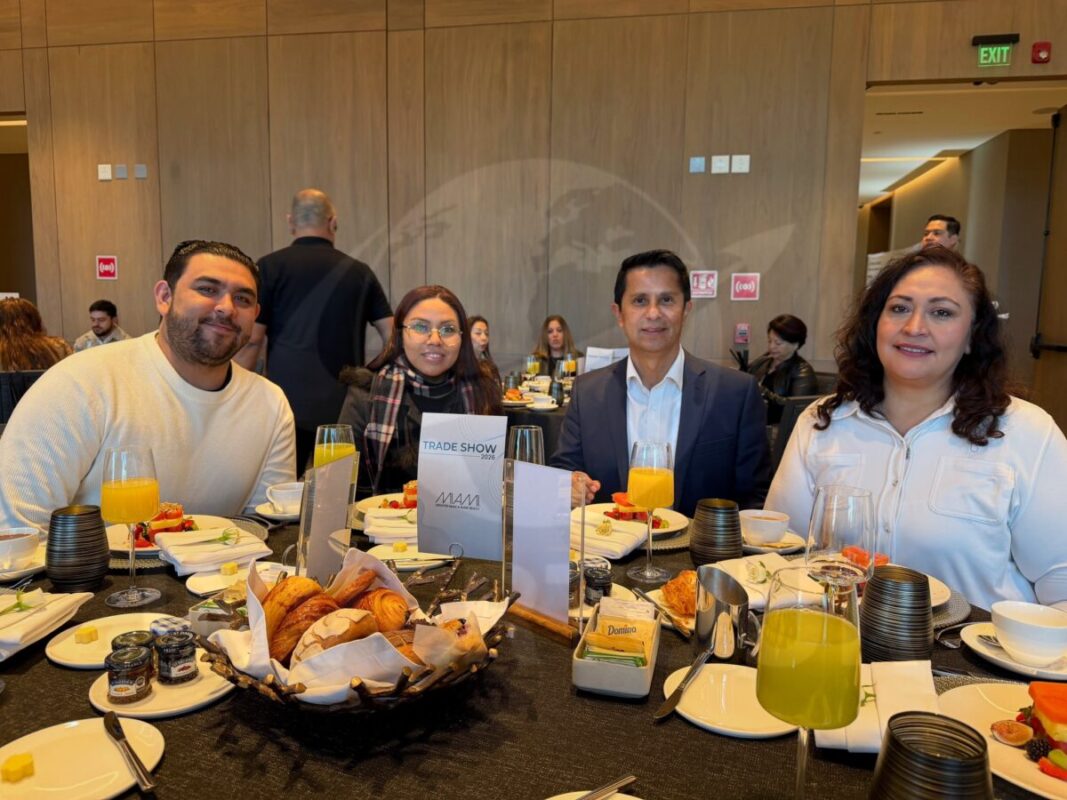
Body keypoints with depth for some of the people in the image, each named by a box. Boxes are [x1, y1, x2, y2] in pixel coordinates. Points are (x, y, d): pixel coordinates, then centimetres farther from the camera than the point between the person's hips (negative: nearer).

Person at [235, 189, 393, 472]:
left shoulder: (270, 267, 0)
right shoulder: (359, 272, 7)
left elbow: (250, 341, -4)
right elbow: (393, 336, 8)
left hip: (288, 405, -2)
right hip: (345, 406, 3)